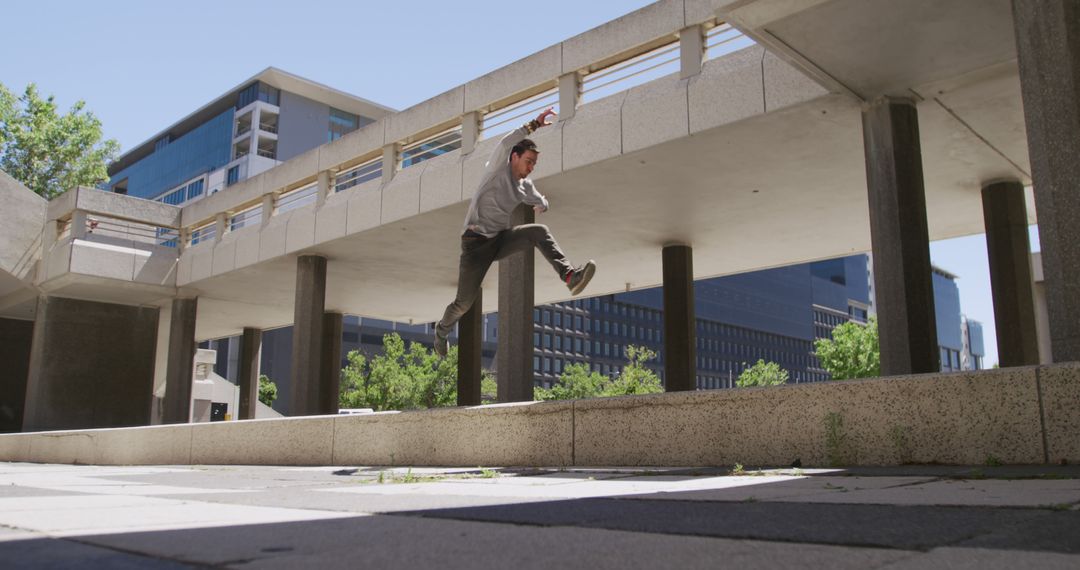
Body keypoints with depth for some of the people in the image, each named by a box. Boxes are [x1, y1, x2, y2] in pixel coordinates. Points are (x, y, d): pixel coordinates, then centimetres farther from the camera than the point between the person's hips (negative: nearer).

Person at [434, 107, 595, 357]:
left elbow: (540, 202, 32)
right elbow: (505, 144, -29)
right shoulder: (496, 170, -7)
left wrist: (542, 204, 14)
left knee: (539, 231, -21)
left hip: (501, 239, 5)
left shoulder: (525, 186, 10)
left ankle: (570, 275, -34)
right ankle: (442, 329, 26)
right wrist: (534, 125, -32)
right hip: (476, 242, -5)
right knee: (464, 302, -4)